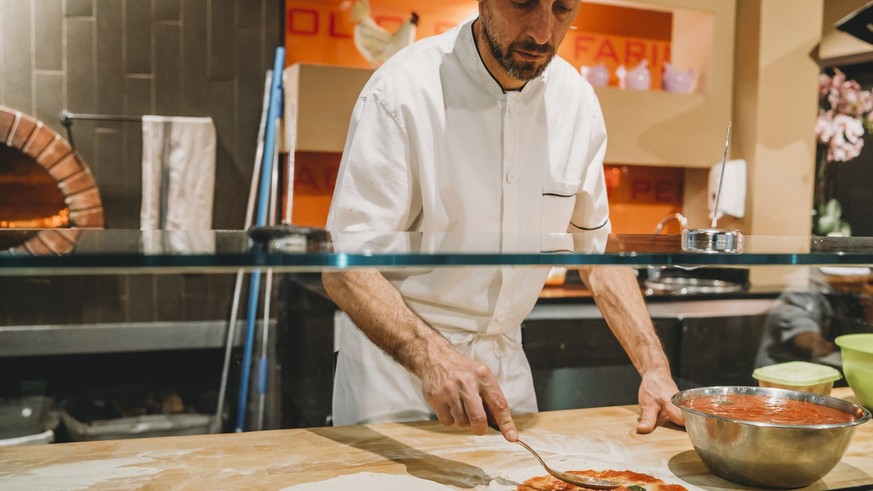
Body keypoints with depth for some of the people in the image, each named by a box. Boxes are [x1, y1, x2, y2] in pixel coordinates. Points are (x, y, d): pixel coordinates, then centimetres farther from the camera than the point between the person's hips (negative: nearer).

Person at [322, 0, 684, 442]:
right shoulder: (403, 90, -20)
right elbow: (345, 267, -23)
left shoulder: (576, 102, -4)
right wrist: (433, 356, -39)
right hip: (397, 355, -4)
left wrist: (654, 368, -5)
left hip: (505, 363, 5)